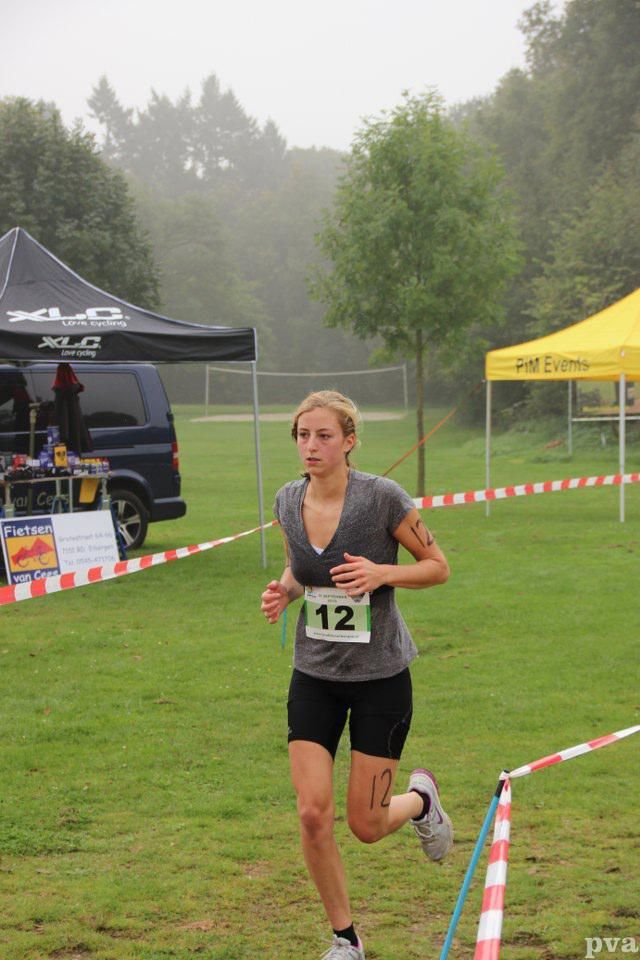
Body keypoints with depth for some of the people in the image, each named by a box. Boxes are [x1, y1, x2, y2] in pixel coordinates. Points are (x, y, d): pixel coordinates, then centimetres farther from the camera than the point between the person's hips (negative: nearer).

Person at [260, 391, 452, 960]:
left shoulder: (382, 497, -16)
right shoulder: (288, 502, -2)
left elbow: (438, 567, -6)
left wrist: (382, 573, -23)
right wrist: (284, 590, -5)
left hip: (381, 677, -4)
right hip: (315, 674, 4)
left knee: (367, 826, 0)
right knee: (313, 815, -7)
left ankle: (421, 799, 37)